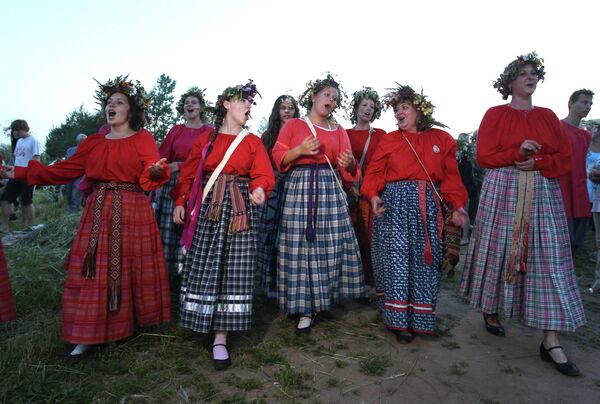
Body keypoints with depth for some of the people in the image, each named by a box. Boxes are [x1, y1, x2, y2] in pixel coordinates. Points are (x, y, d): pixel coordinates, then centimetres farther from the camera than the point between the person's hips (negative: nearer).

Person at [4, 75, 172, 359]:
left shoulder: (143, 139, 0)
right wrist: (22, 172, 13)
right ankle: (90, 335, 12)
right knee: (93, 271, 3)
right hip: (98, 211, 5)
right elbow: (65, 170, 14)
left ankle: (132, 322, 20)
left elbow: (151, 176, -12)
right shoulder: (94, 142, 14)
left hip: (133, 211, -4)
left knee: (129, 269, 1)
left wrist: (155, 170, -36)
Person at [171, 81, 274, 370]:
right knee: (204, 266, 4)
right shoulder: (206, 138, 9)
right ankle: (202, 321, 25)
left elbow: (263, 173, -4)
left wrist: (260, 189, -25)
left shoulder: (252, 141, 8)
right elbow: (189, 172, 8)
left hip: (239, 207, 0)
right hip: (207, 205, 1)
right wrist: (180, 201, -2)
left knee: (234, 268, -3)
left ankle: (221, 337, 4)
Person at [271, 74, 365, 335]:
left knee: (331, 244, -2)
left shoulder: (338, 131, 16)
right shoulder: (293, 125, 10)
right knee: (300, 246, -4)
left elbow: (348, 169, 8)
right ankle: (305, 309, 4)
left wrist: (349, 163, -15)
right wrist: (299, 150, -15)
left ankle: (324, 296, 17)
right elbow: (277, 158, 1)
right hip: (299, 188, -2)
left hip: (329, 188, 3)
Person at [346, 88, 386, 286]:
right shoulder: (345, 134, 12)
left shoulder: (381, 135, 12)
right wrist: (352, 184, -7)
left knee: (372, 234, -6)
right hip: (351, 190, 0)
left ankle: (373, 278, 2)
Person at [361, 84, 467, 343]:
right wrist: (373, 195, -17)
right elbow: (375, 172, 0)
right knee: (397, 260, -4)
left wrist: (457, 205, -3)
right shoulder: (389, 140, 7)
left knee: (425, 261, 5)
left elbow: (451, 176, 7)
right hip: (395, 204, -2)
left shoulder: (441, 139, 10)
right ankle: (399, 321, 7)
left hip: (428, 205, 2)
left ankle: (420, 318, 18)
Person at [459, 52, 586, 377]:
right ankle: (491, 310, 26)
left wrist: (537, 162, -10)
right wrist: (518, 152, -16)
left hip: (543, 195, 3)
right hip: (503, 192, -3)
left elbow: (565, 159, 9)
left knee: (548, 259, -2)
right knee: (500, 252, 2)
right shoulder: (495, 114, 3)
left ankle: (551, 342, 1)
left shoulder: (548, 116, 14)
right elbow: (484, 157, -5)